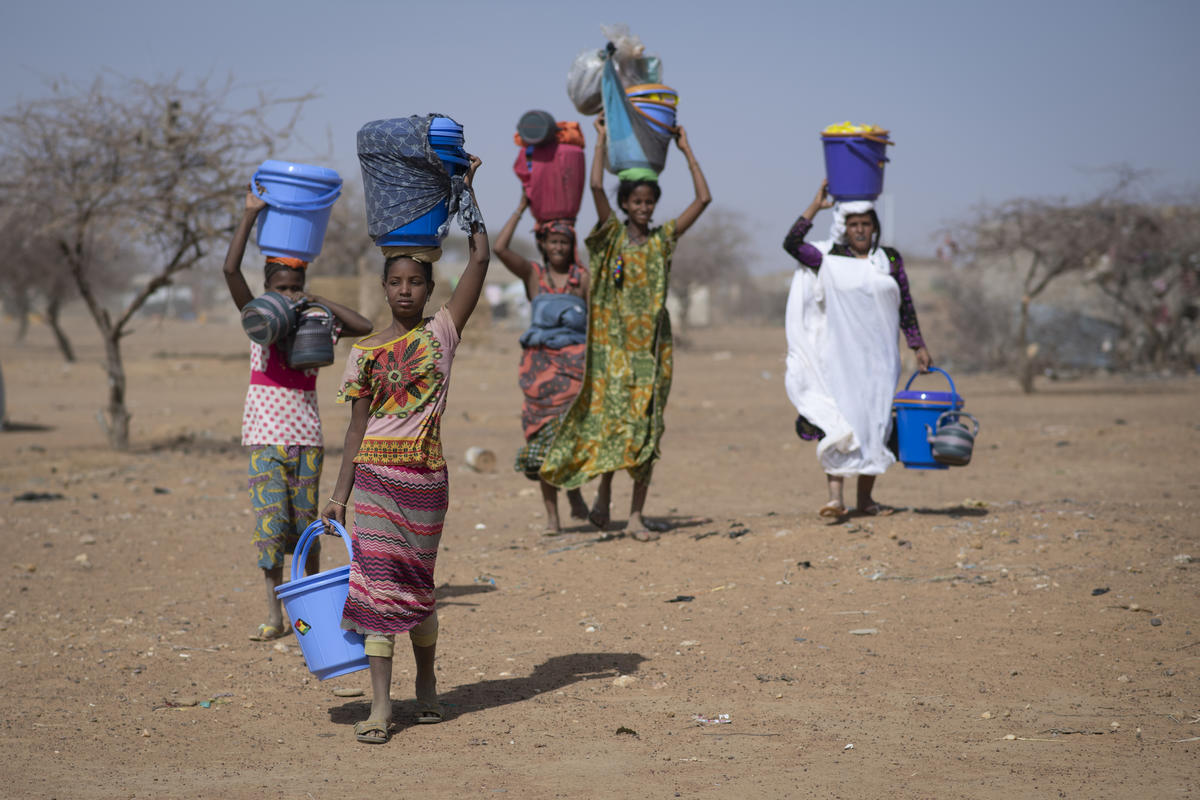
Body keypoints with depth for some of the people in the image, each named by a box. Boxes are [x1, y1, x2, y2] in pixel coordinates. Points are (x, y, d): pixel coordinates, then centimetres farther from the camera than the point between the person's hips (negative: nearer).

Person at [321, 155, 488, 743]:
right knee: (375, 580, -5)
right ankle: (380, 705, -4)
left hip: (425, 477, -1)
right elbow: (357, 428, 8)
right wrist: (340, 494, 3)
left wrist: (465, 188, 5)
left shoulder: (441, 332, 4)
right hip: (376, 475, 1)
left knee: (415, 584, 6)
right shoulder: (365, 353, 7)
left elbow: (480, 258, 0)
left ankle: (426, 679, 31)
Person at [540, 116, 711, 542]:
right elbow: (596, 186, -11)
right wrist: (602, 140, -4)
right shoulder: (611, 235, 2)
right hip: (614, 342, -2)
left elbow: (703, 198, 4)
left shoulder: (664, 239, 7)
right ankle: (604, 494, 17)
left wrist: (686, 150, 7)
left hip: (652, 345, 2)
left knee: (646, 426, 0)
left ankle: (636, 514, 2)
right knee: (613, 417, -4)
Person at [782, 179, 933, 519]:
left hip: (879, 357, 3)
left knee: (875, 424, 5)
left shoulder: (890, 260, 9)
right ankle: (835, 497, -17)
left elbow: (906, 306, 14)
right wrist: (816, 206, -7)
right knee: (839, 424, -12)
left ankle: (866, 498, 13)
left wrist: (918, 346, 11)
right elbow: (792, 244, -10)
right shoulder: (830, 260, 2)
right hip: (840, 355, -3)